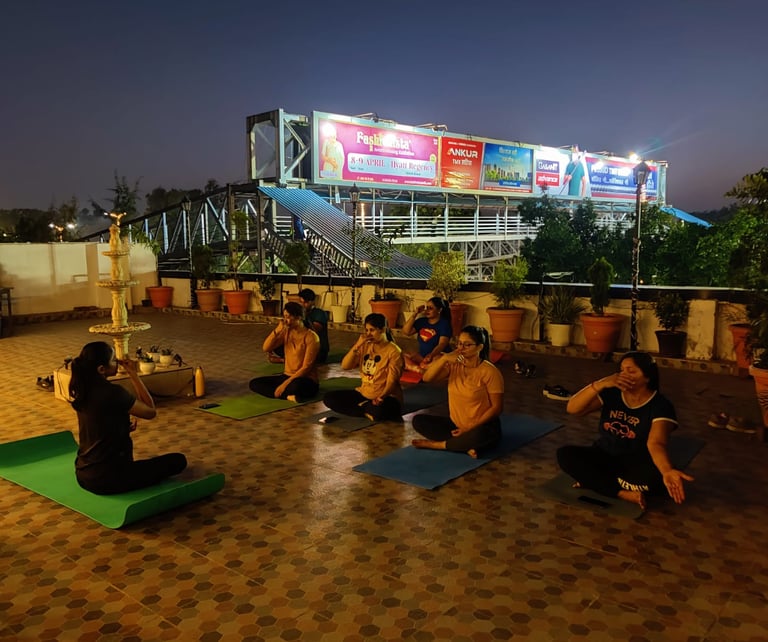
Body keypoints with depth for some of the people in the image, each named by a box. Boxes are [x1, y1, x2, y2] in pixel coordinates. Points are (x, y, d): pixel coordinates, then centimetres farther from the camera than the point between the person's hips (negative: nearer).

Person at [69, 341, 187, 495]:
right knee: (178, 460, 1)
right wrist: (133, 374, -8)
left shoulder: (84, 390, 2)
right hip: (107, 478, -8)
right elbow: (151, 411, -9)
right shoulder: (113, 393, -22)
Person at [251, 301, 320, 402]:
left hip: (306, 380, -8)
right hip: (287, 376, 8)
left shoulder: (311, 337, -15)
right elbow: (266, 348, -2)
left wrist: (285, 384, -23)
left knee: (296, 386, -43)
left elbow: (306, 367, -19)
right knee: (254, 383, -9)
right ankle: (288, 396, -20)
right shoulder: (286, 332, 5)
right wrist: (277, 330, -16)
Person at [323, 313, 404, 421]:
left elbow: (392, 381, -14)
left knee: (379, 411, -41)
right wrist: (357, 345, -13)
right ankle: (368, 411, -11)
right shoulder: (365, 346, 8)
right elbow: (345, 366, -2)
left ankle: (362, 407, -7)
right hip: (363, 393, 6)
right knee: (329, 397, -8)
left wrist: (381, 398, -30)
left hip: (385, 397, -6)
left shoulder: (394, 351, -9)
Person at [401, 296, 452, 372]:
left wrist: (431, 355, -39)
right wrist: (415, 314, -2)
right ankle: (422, 371, -35)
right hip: (422, 356, 6)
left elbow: (442, 344, -19)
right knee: (403, 357, -20)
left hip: (437, 356, -6)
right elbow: (406, 331, 2)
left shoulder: (444, 323, -6)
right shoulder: (421, 321, 11)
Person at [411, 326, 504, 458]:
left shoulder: (489, 372, -15)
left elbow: (497, 407, -15)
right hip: (455, 424, 6)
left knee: (479, 435, -40)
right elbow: (427, 378, -12)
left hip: (482, 427, -6)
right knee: (418, 420, -9)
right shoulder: (454, 365, 0)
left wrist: (470, 428, -19)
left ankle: (436, 444, -16)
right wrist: (444, 358, -26)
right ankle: (466, 445, -18)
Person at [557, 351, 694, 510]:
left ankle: (593, 479, -19)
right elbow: (572, 408, -15)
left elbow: (656, 443, -31)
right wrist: (601, 384, -28)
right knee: (565, 454, -22)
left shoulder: (660, 405, -14)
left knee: (656, 476, -37)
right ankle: (624, 493, -26)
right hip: (604, 457, 3)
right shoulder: (611, 393, -4)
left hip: (637, 465, -3)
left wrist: (667, 472, -54)